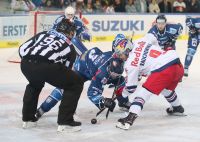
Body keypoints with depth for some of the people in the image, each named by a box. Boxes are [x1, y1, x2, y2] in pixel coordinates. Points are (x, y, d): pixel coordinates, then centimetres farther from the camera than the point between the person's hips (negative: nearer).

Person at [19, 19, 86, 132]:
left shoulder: (43, 34, 33)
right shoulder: (69, 47, 27)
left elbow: (23, 49, 23)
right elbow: (66, 70, 30)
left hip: (26, 63, 5)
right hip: (46, 65, -5)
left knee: (35, 84, 39)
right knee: (76, 83, 15)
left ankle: (28, 118, 41)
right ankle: (65, 122, 10)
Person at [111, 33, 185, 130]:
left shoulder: (130, 63, -1)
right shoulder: (139, 42, 13)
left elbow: (131, 87, 5)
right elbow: (152, 37, 33)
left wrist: (124, 93, 25)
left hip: (163, 70, -8)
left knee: (143, 92, -6)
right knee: (167, 88, 36)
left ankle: (130, 119, -20)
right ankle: (178, 108, 55)